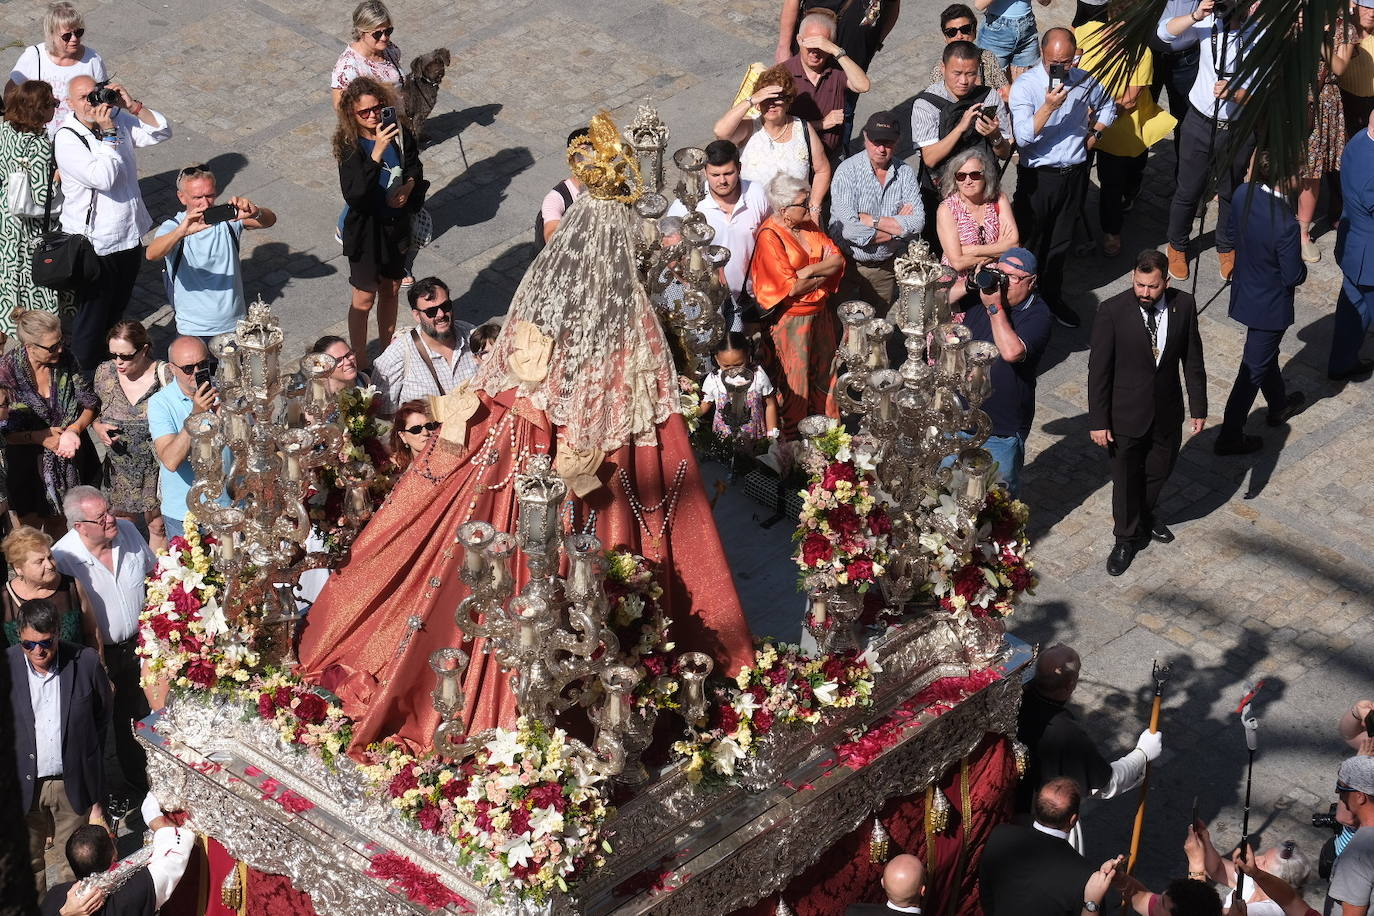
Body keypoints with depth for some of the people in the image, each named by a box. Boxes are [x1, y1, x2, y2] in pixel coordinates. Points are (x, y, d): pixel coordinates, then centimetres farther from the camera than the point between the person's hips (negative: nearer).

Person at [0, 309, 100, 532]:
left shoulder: (64, 360, -10)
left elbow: (90, 403, -3)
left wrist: (75, 429, -23)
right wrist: (40, 437, -26)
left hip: (70, 457, 3)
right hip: (28, 462, -3)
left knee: (57, 523, 21)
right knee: (31, 527, 12)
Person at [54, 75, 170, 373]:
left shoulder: (119, 120, -1)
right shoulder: (67, 139, -20)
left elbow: (161, 132, -3)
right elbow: (103, 177, -31)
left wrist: (133, 106, -15)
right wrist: (108, 132, -27)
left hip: (130, 236, 7)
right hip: (94, 245, -7)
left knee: (118, 307, 25)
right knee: (92, 315, 6)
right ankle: (86, 379, 23)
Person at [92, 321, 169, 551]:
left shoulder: (166, 375, -19)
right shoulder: (105, 372, -6)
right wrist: (99, 428, -11)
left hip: (156, 469, -4)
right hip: (120, 469, 4)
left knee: (157, 526, 10)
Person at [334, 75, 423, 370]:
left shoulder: (399, 133, -10)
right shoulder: (350, 145, -23)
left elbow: (414, 170, 9)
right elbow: (353, 194, -37)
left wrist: (408, 187, -14)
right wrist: (377, 152, -45)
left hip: (396, 224, 5)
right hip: (366, 228, -5)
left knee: (391, 291, 21)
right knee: (365, 299, 8)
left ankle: (387, 353, 40)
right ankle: (359, 363, 24)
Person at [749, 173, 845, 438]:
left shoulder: (808, 226, 4)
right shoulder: (769, 237, -19)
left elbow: (838, 259, -1)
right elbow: (791, 287, -23)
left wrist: (810, 271, -20)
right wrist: (824, 274, -8)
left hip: (821, 312, 7)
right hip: (791, 316, -7)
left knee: (824, 371, 17)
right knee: (795, 379, 4)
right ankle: (793, 442, 19)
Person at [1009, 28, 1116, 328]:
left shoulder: (1084, 81, -2)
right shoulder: (1024, 86, -17)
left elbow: (1108, 107, 20)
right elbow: (1023, 137, -27)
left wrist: (1094, 137, 7)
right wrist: (1049, 107, -36)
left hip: (1075, 174, 5)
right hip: (1038, 176, -4)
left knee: (1061, 242, 18)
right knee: (1031, 245, 6)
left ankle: (1052, 297, 35)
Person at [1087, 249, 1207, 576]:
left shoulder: (1184, 305, -11)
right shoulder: (1112, 311, -20)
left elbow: (1192, 360, 0)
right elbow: (1099, 369, -14)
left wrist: (1198, 407, 3)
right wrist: (1098, 420, -13)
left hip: (1167, 412, 3)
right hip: (1126, 414, -3)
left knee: (1159, 470, 23)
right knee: (1126, 478, 13)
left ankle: (1144, 515, 53)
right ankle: (1126, 539, 37)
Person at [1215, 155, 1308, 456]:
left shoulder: (1243, 194, -16)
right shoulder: (1285, 225, -36)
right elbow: (1293, 277, -24)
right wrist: (1302, 269, -3)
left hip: (1245, 291, 7)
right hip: (1270, 305, -7)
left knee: (1266, 354, 30)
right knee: (1254, 369, 10)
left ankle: (1279, 405, 54)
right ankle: (1229, 436, 22)